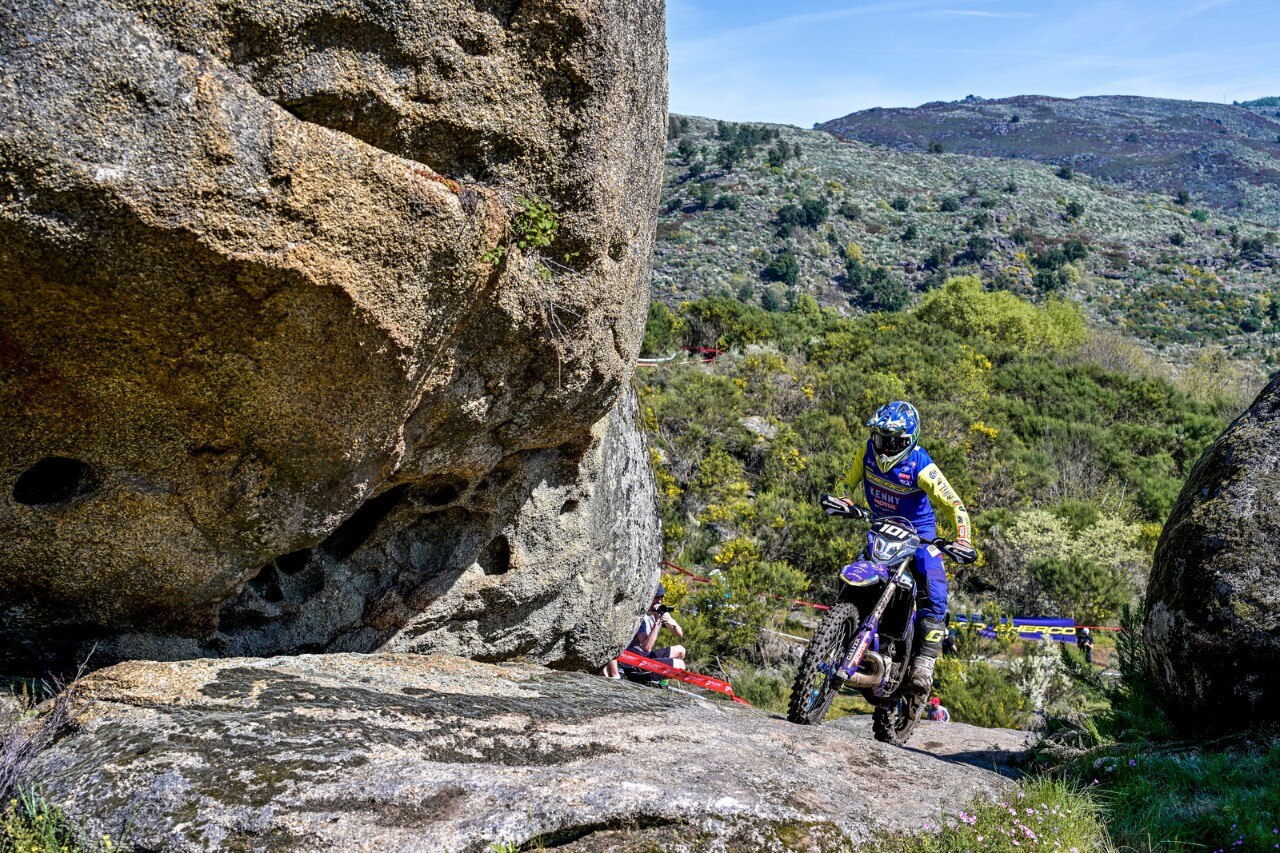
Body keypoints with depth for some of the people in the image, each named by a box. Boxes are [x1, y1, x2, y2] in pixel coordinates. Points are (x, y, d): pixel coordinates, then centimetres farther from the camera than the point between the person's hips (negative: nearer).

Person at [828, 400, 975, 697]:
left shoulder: (920, 466, -24)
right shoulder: (869, 452, -10)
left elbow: (955, 505, -21)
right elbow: (846, 480, 3)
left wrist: (962, 540, -35)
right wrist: (843, 500, -20)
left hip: (918, 530, -4)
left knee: (934, 593, -19)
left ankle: (925, 663, -15)